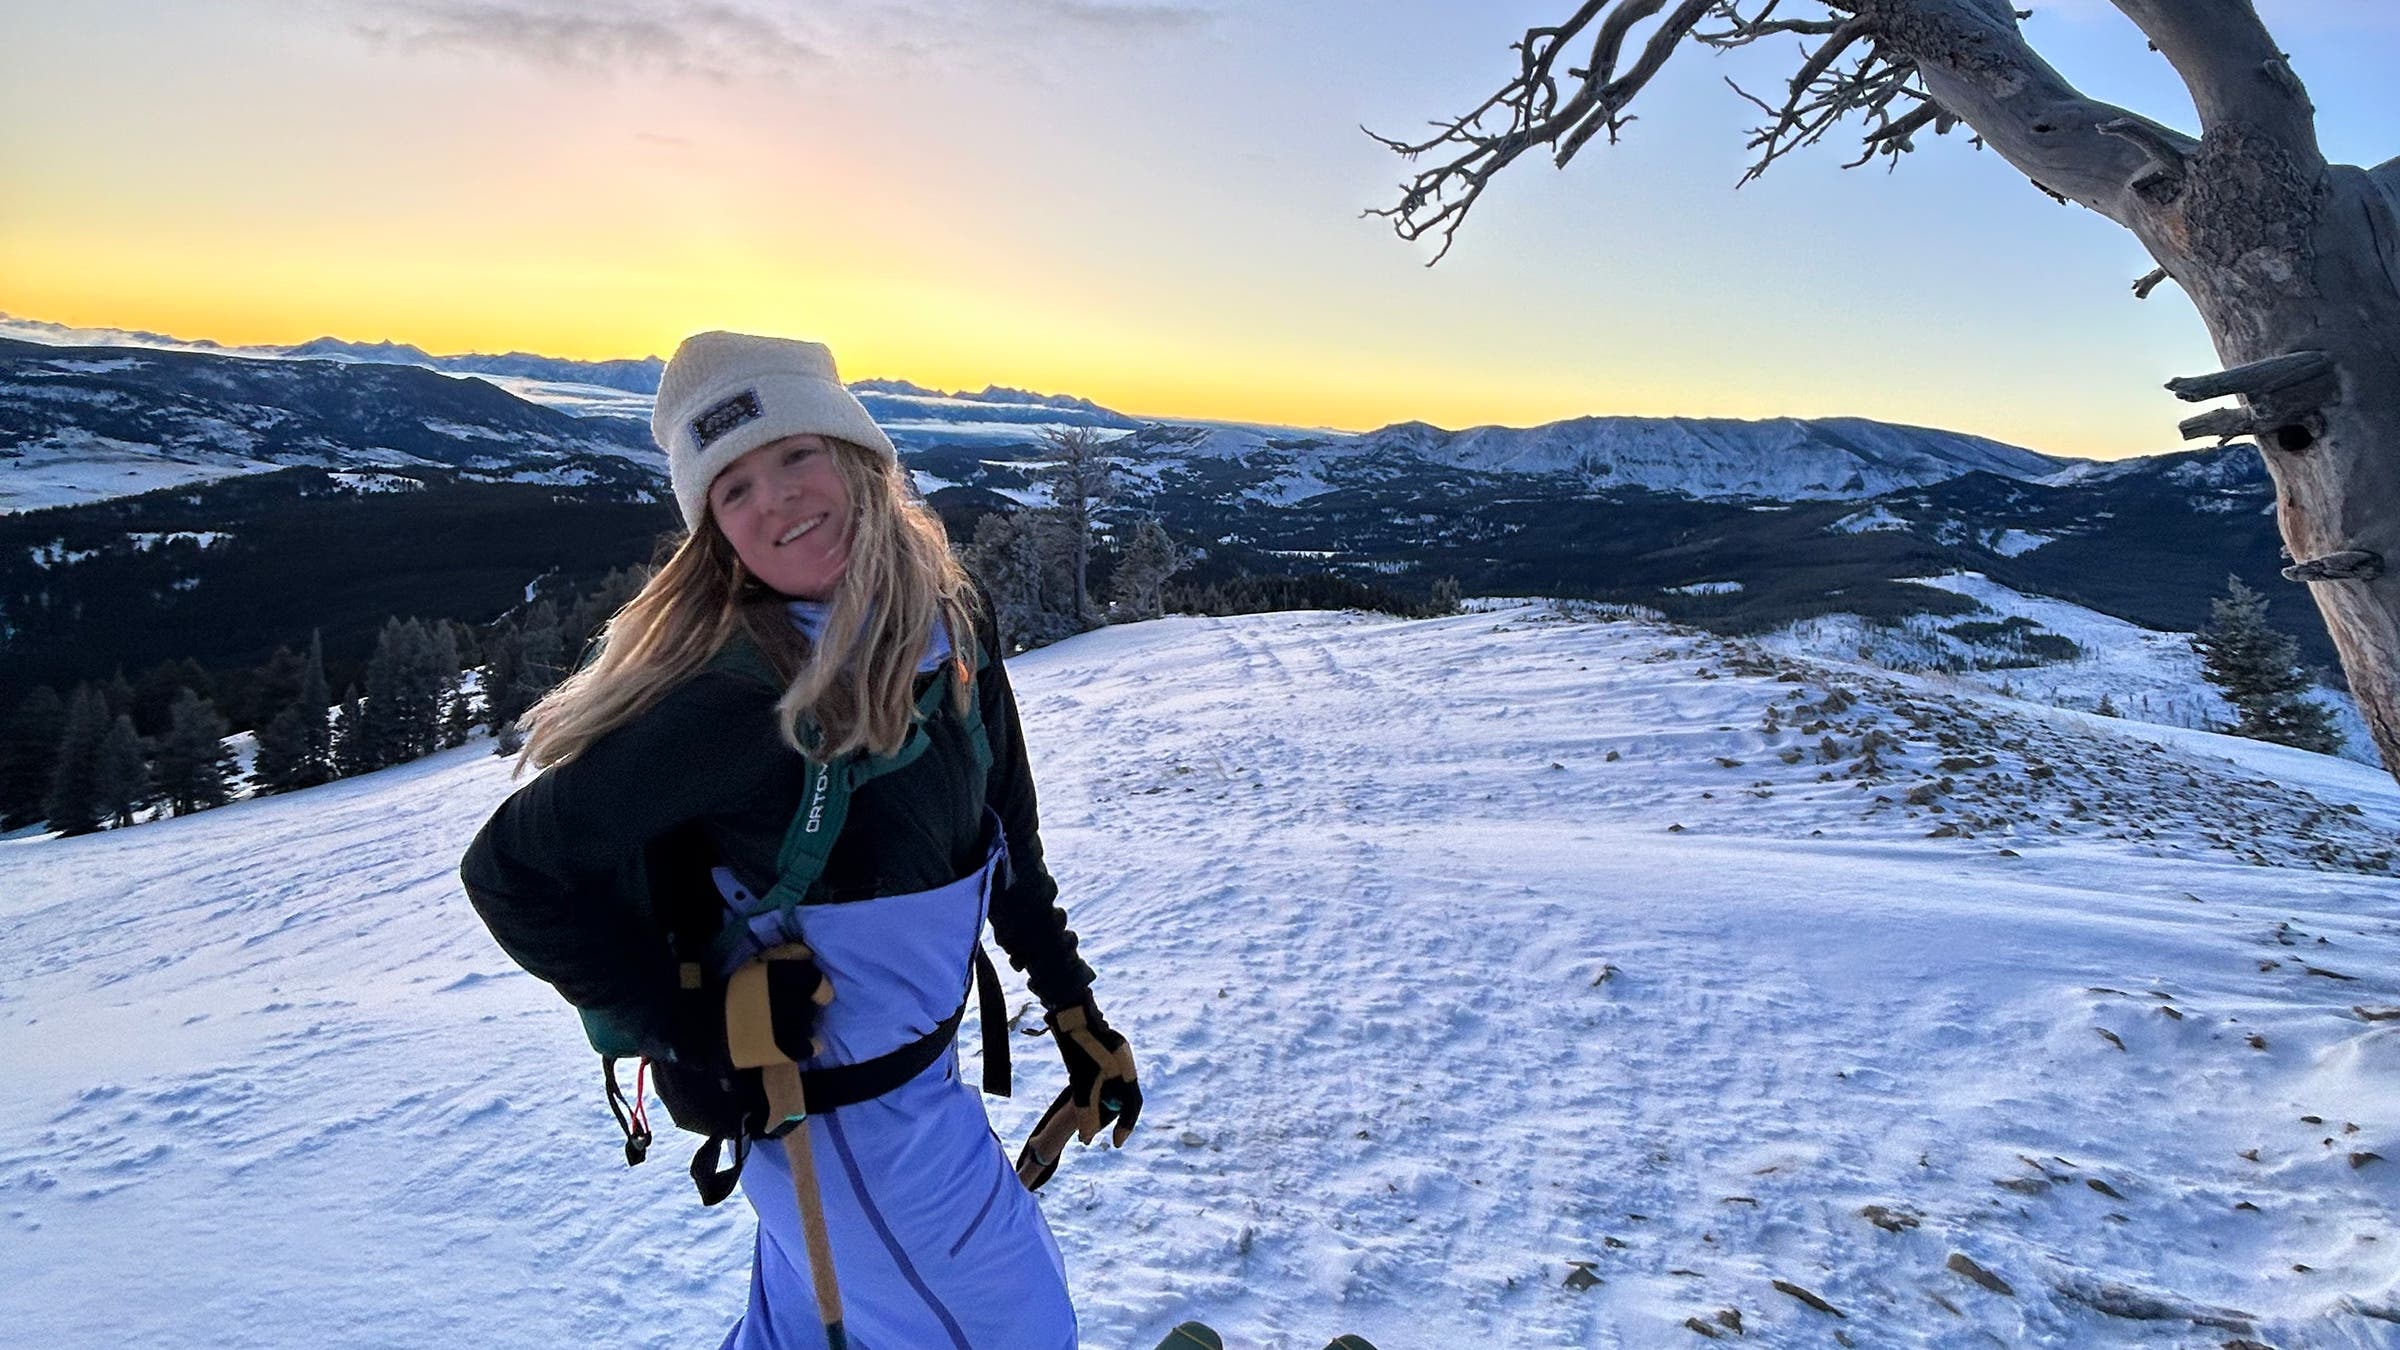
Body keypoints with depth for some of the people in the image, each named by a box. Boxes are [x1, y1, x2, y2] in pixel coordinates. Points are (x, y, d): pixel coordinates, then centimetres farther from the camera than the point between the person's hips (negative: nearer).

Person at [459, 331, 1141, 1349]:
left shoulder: (952, 625, -6)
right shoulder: (733, 693, -27)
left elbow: (1006, 838, 4)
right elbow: (513, 868, -20)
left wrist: (1073, 1011, 8)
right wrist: (696, 1037, -18)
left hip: (916, 1061, 6)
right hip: (831, 1107, -6)